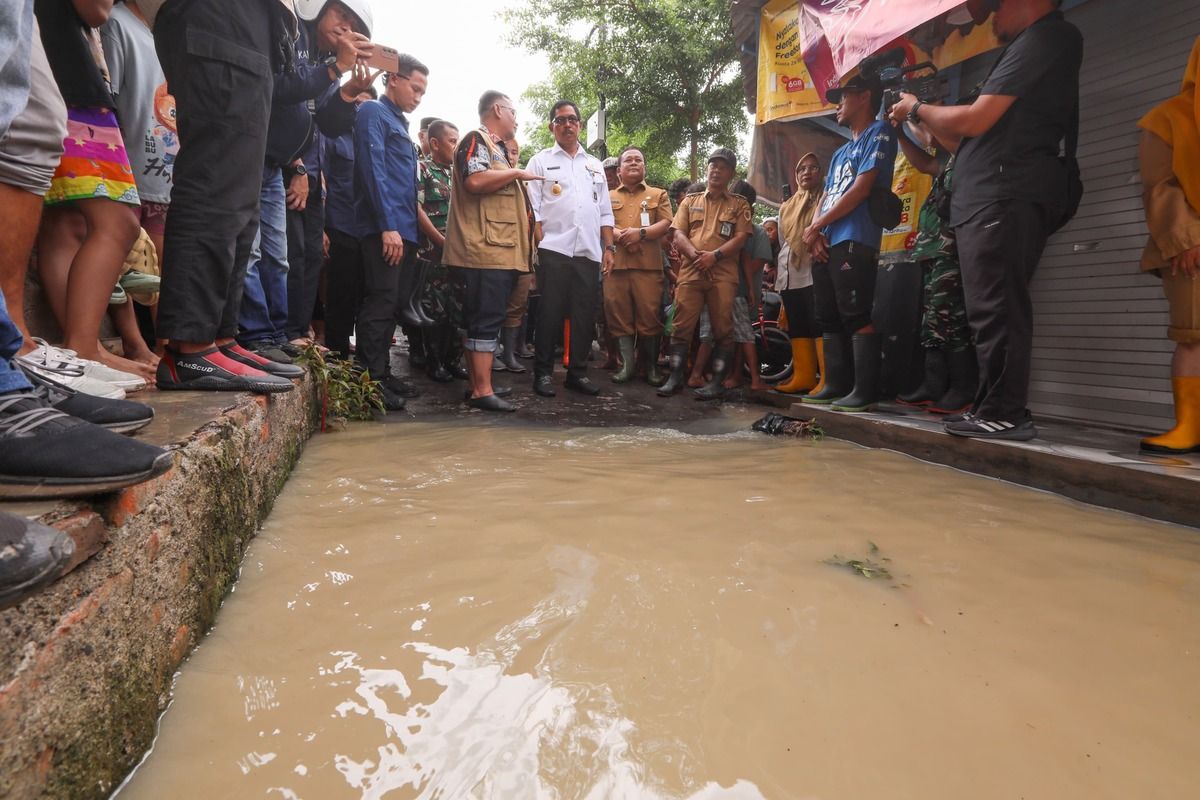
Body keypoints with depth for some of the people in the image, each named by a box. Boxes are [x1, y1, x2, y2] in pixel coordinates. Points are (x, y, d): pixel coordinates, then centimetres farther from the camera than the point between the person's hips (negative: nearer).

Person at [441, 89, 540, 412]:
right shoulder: (477, 140, -4)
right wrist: (516, 173, -12)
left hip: (499, 251, 10)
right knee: (486, 320, -12)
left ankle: (479, 385, 15)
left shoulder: (495, 147, 26)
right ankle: (482, 391, -11)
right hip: (486, 250, -10)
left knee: (484, 320, 10)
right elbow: (474, 180, -23)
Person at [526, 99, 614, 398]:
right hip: (554, 250, -4)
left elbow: (605, 211, 17)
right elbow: (532, 208, 0)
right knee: (550, 313, -2)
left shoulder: (595, 165, 19)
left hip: (588, 251, 4)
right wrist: (540, 244, -9)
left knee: (584, 315, 4)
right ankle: (543, 372, 6)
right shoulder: (540, 161, 8)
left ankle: (577, 372, 13)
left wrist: (609, 247, 8)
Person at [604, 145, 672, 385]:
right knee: (618, 314, -2)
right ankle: (627, 364, 3)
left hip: (648, 264, -1)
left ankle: (651, 367, 4)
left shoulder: (658, 195, 17)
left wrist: (641, 233, -12)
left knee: (649, 315, -5)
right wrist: (618, 236, -13)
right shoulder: (608, 197, 20)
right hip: (615, 263, 2)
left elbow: (666, 224, 4)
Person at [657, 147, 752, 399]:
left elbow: (741, 238, 2)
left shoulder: (739, 205, 13)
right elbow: (678, 233, 9)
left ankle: (716, 382, 0)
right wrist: (694, 254, -10)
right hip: (690, 271, 2)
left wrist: (715, 255, -13)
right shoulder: (690, 201, 19)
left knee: (722, 329, -4)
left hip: (723, 274, -1)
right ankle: (675, 377, 2)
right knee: (682, 326, -3)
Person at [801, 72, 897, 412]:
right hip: (826, 245, 9)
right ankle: (836, 385, 11)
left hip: (854, 243, -9)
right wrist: (816, 234, -1)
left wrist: (816, 225, -6)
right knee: (829, 319, 7)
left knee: (856, 316, -13)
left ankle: (865, 391, -13)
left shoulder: (879, 132, 2)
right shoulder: (840, 152, 28)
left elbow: (861, 188, -9)